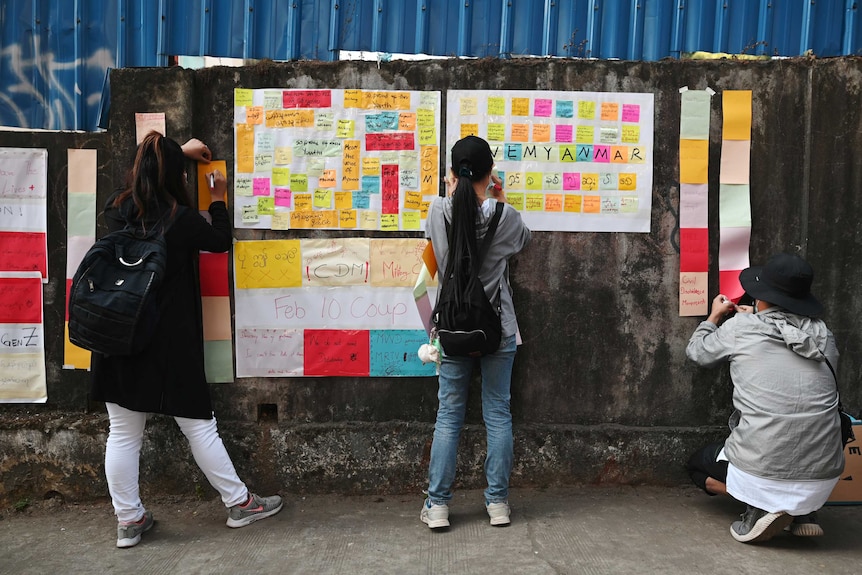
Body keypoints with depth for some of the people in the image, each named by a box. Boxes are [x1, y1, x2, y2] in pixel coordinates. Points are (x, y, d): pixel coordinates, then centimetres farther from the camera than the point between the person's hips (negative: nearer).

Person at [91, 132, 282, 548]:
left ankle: (129, 521, 22)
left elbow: (139, 176, 24)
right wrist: (218, 200, 18)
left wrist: (177, 151, 34)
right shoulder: (181, 219, -13)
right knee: (199, 425, 5)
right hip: (170, 340, -5)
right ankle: (239, 503, 18)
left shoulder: (115, 209, 3)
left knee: (123, 433, 11)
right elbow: (221, 242, 5)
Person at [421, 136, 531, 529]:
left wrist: (452, 195, 21)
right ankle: (498, 502, 20)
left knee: (449, 415, 10)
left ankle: (437, 505, 15)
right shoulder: (505, 216, -9)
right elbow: (525, 240, 14)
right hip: (498, 330, 0)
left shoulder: (439, 211, -7)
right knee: (498, 414, 11)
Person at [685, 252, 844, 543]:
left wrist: (715, 316, 28)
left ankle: (762, 503, -2)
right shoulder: (822, 333, 3)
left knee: (697, 465, 26)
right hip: (823, 480, 4)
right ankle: (803, 510, 14)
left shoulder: (740, 327, -7)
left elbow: (697, 352, 11)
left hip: (763, 472, -4)